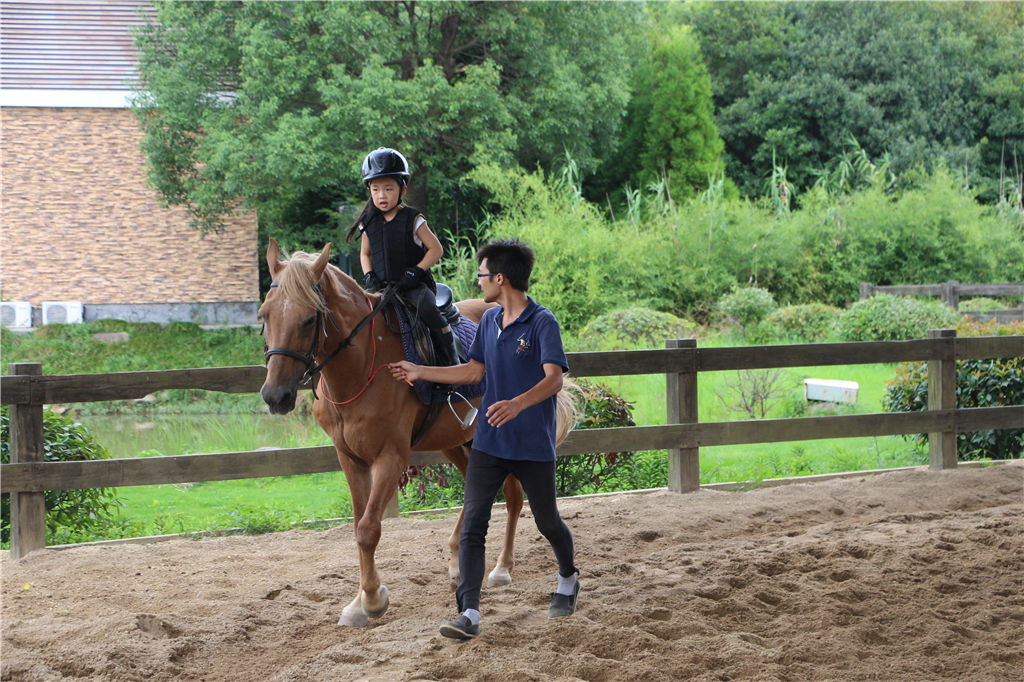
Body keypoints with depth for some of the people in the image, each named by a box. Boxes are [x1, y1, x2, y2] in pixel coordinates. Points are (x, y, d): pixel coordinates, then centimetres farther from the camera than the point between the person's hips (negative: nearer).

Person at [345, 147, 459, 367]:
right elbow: (365, 254, 19)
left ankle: (452, 362, -20)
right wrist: (369, 277, 0)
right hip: (382, 287, 4)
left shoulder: (413, 220, -4)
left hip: (414, 285, -4)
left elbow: (436, 249, -3)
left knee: (427, 308, -32)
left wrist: (416, 272, -15)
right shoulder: (368, 223, 8)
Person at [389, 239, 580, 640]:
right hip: (489, 442, 6)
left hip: (533, 445, -5)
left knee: (547, 523, 13)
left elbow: (553, 379, -25)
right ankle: (469, 614, -12)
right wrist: (420, 373, 18)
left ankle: (568, 580, 42)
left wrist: (517, 404, -42)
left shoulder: (542, 322, -14)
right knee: (472, 525, -7)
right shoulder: (489, 321, 9)